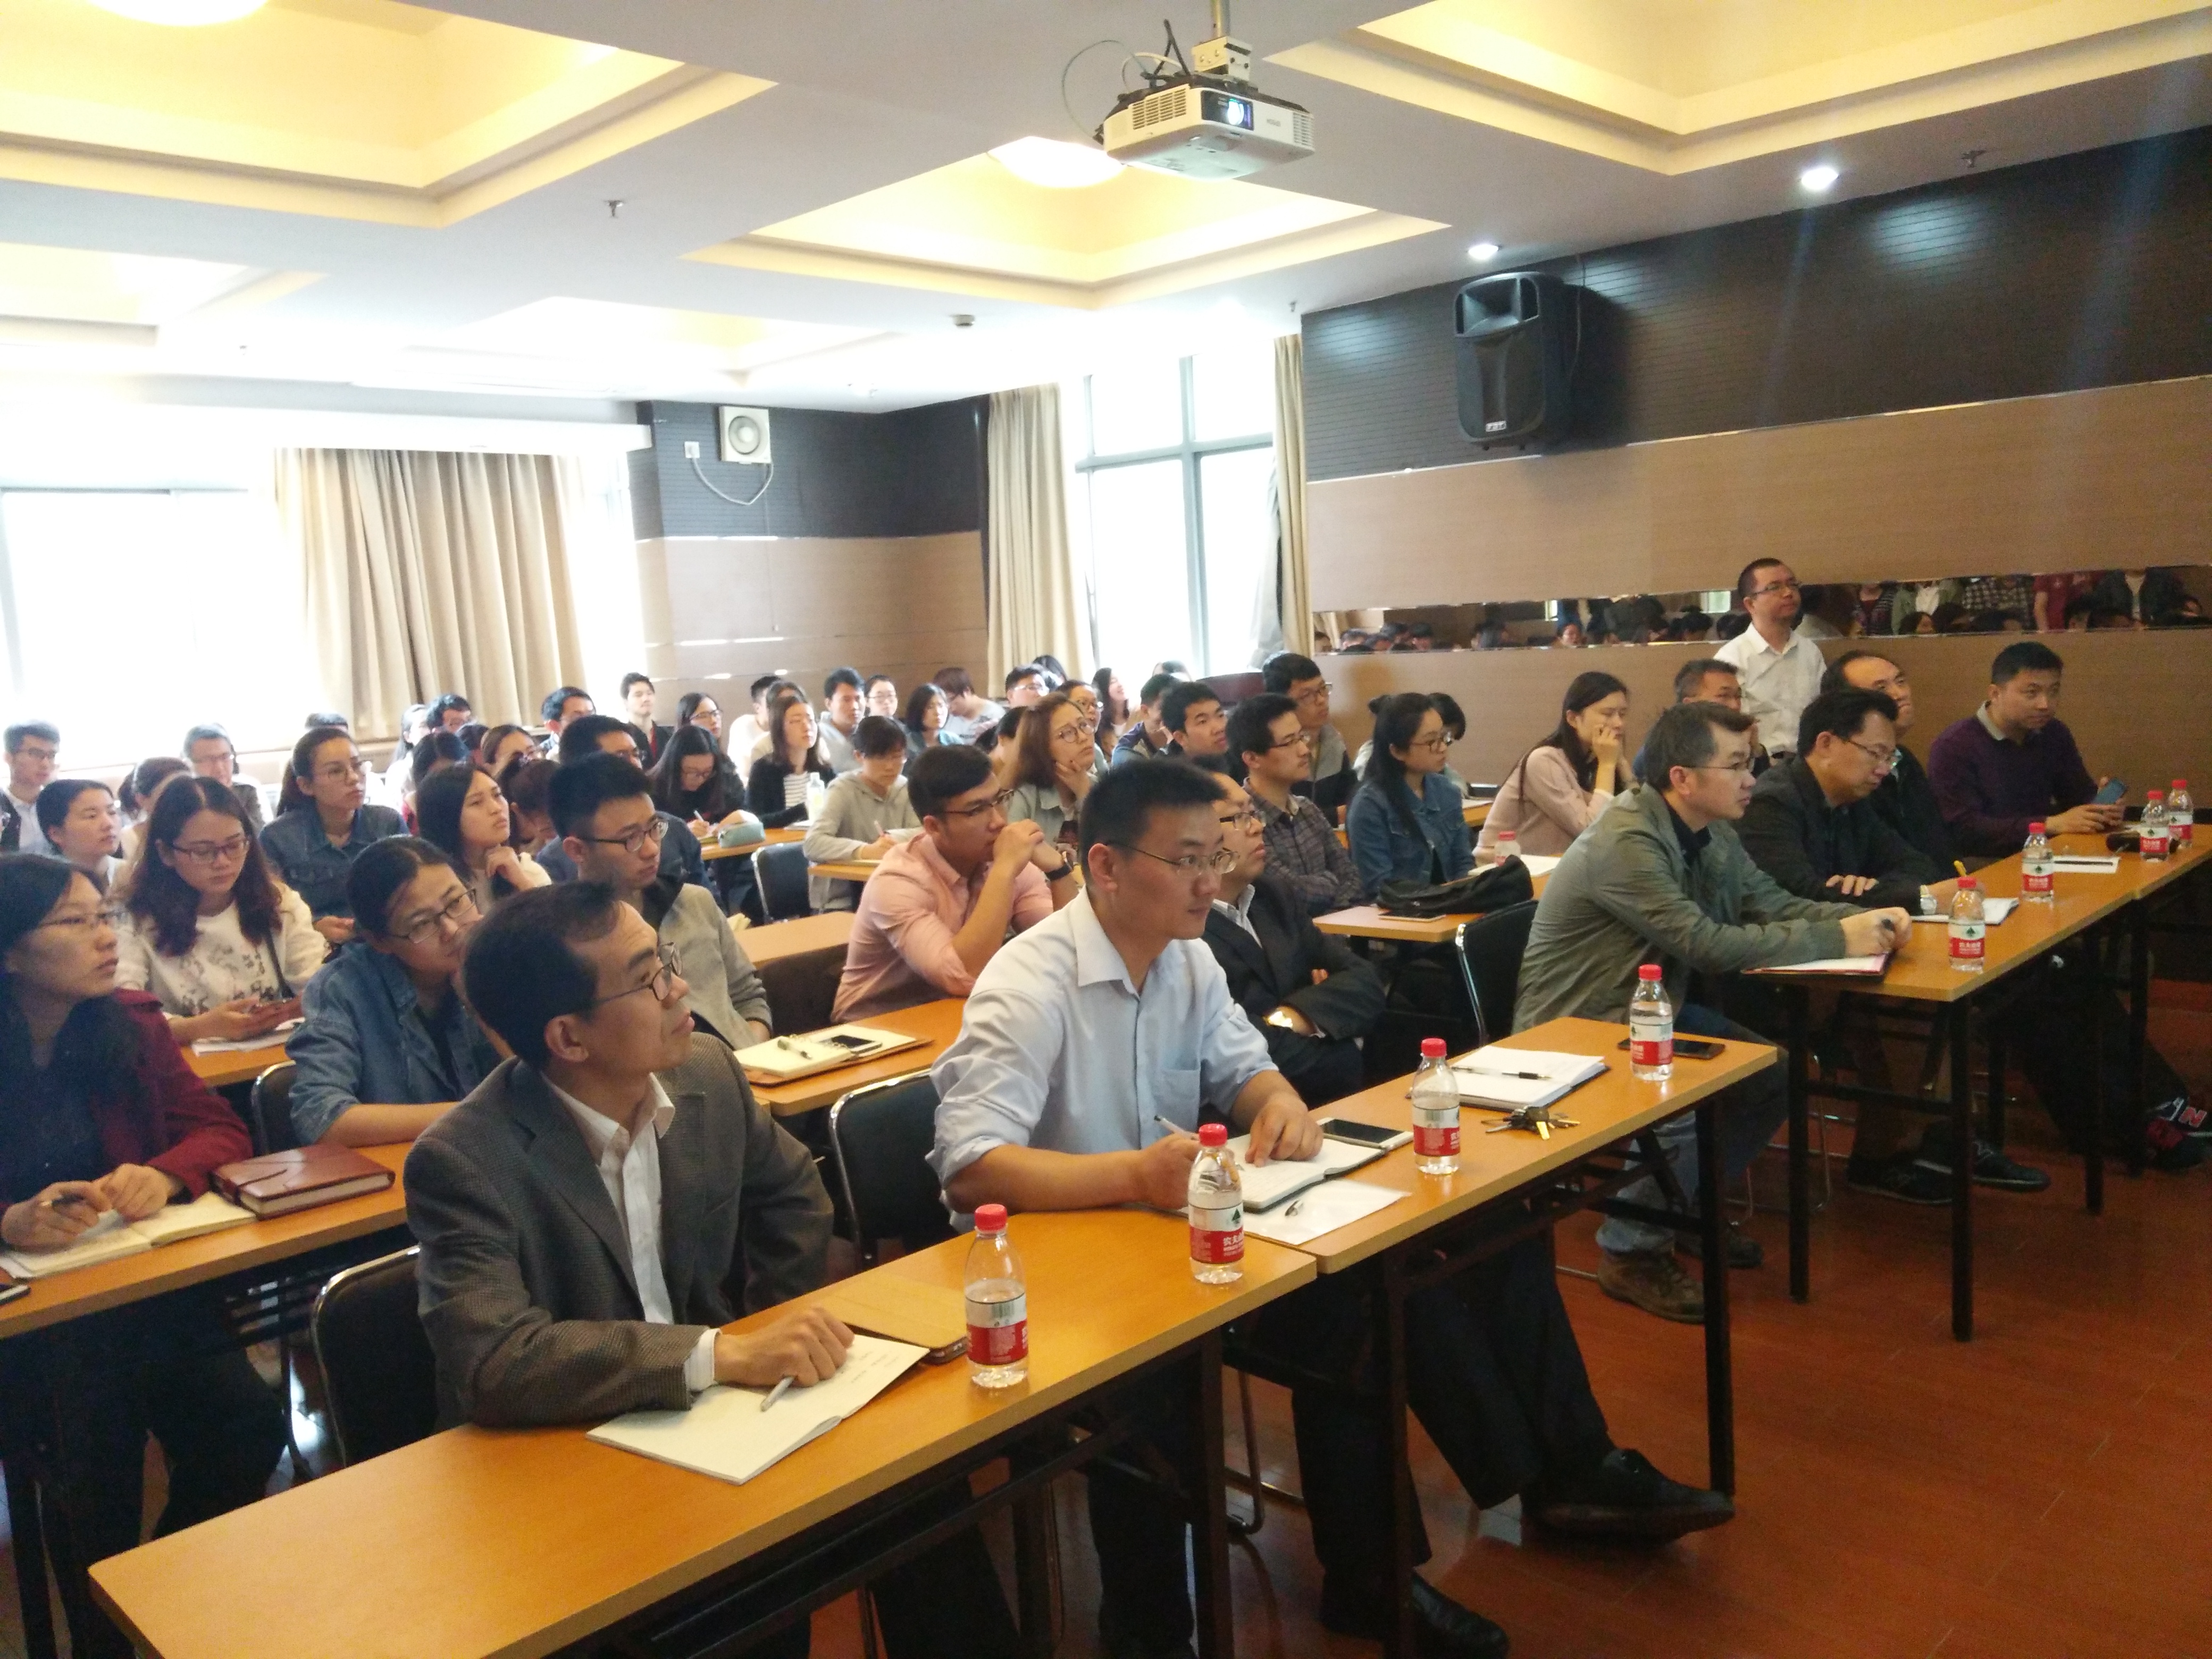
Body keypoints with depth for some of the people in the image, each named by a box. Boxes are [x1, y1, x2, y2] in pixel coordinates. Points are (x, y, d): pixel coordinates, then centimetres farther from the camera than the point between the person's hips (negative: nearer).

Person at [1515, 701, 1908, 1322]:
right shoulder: (1626, 844, -27)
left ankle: (1689, 1204, 21)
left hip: (1651, 1012, 10)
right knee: (1687, 1105, -30)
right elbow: (1711, 945, -30)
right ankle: (1631, 1253, -4)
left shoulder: (1711, 833, 3)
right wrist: (1837, 940, -23)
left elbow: (1773, 904, 7)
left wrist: (1862, 918, -12)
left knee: (1776, 1076, 1)